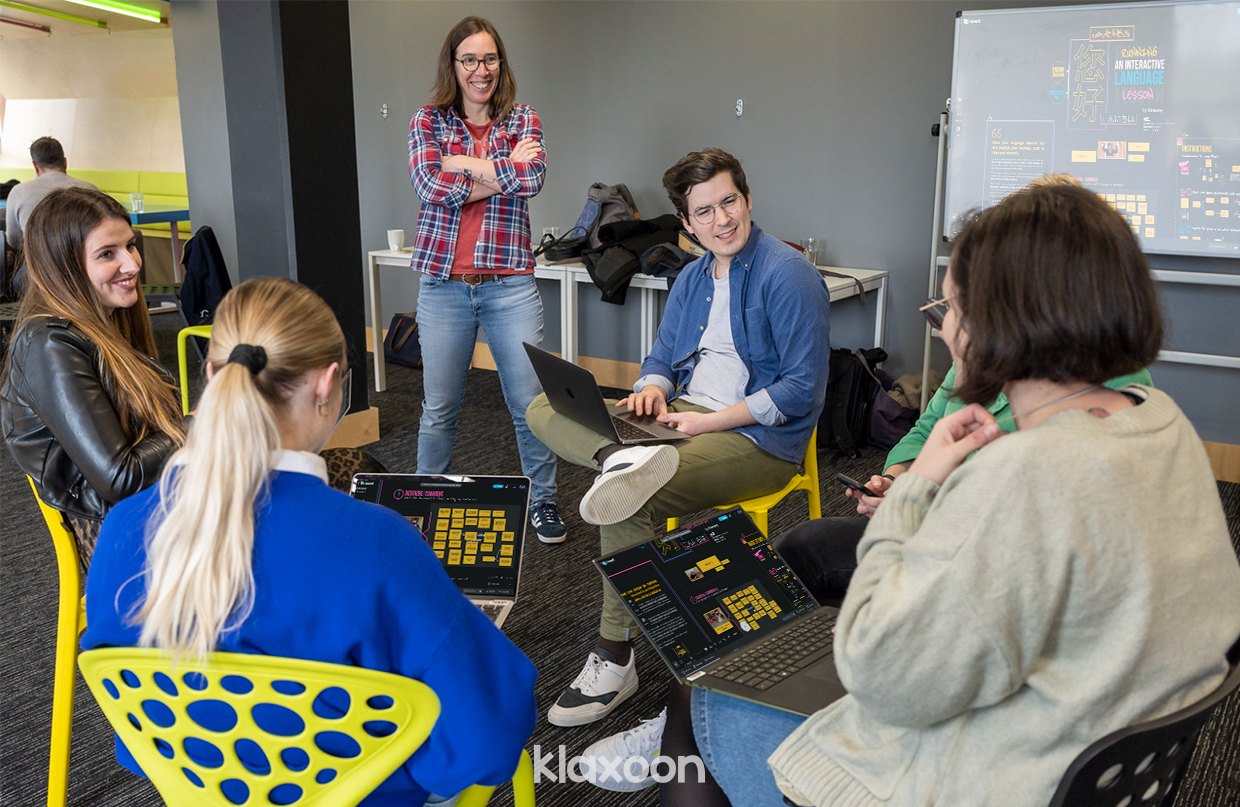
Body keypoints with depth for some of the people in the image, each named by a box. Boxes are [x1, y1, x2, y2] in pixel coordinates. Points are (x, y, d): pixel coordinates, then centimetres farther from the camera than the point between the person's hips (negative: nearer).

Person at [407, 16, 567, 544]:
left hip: (509, 282, 0)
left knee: (531, 402, 3)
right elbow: (430, 187, -11)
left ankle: (543, 501, 21)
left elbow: (532, 178, -13)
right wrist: (501, 171, -9)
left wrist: (464, 166, -8)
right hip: (444, 282, 0)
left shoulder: (523, 120, 7)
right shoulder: (427, 122, 6)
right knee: (439, 407, 9)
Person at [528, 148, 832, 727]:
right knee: (544, 409, -6)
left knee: (627, 507, -30)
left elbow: (803, 387, -14)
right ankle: (621, 461, -37)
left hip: (758, 436, -8)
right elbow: (663, 356, 20)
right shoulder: (693, 278, 15)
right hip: (681, 416, 8)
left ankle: (614, 659, -16)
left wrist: (714, 420, -18)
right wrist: (653, 388, -6)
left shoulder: (786, 275, -10)